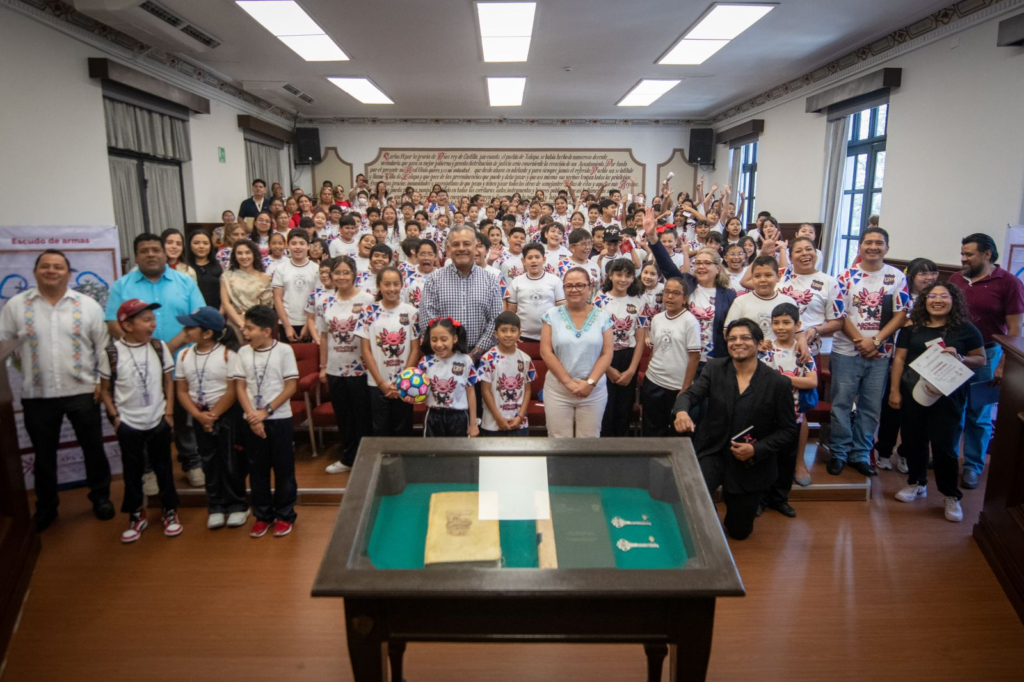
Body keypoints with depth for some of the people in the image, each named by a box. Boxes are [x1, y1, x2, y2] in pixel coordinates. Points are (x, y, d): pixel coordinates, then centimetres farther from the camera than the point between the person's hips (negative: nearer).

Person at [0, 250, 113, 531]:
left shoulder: (88, 305, 0)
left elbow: (104, 347, 2)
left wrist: (103, 382, -3)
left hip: (82, 392, -1)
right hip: (37, 395, 1)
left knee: (93, 448, 9)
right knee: (44, 454, 14)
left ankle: (100, 496, 27)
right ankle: (46, 506, 30)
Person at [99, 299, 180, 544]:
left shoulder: (159, 347, -4)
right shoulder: (112, 353, -9)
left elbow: (168, 382, 3)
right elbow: (105, 389, 0)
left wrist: (169, 412, -2)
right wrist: (115, 417, -5)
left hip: (158, 422, 1)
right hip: (128, 424, -1)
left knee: (164, 468, 12)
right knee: (132, 471, 12)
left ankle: (170, 512, 27)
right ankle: (136, 516, 27)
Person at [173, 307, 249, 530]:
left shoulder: (228, 354, -13)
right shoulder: (184, 356, 3)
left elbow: (232, 391, -13)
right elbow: (181, 391, 2)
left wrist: (213, 415, -13)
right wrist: (199, 415, -11)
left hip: (227, 413, -4)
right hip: (199, 415, 5)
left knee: (231, 462, 3)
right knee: (209, 462, 12)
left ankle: (237, 506, 18)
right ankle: (216, 507, 25)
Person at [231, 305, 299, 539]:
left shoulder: (284, 350, -8)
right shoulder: (243, 352, 3)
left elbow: (291, 387, -8)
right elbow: (240, 387, 2)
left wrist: (266, 411, -13)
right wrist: (252, 416, -9)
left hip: (279, 420, -3)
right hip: (252, 421, 3)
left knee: (284, 469, 5)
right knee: (257, 470, 11)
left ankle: (285, 515, 19)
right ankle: (262, 515, 25)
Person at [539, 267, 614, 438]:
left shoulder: (602, 317, 2)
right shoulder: (552, 315, 0)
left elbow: (607, 354, -1)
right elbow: (546, 352, -5)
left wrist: (590, 383, -13)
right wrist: (568, 382, -12)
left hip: (594, 391, 1)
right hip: (558, 390, 0)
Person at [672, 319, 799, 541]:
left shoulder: (778, 383, -11)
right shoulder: (714, 368, -5)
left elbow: (788, 431, -6)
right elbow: (690, 394, -16)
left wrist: (756, 450, -20)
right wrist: (681, 411, -40)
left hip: (751, 464, 0)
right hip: (712, 453, 0)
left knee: (739, 531, 16)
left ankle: (730, 496, 49)